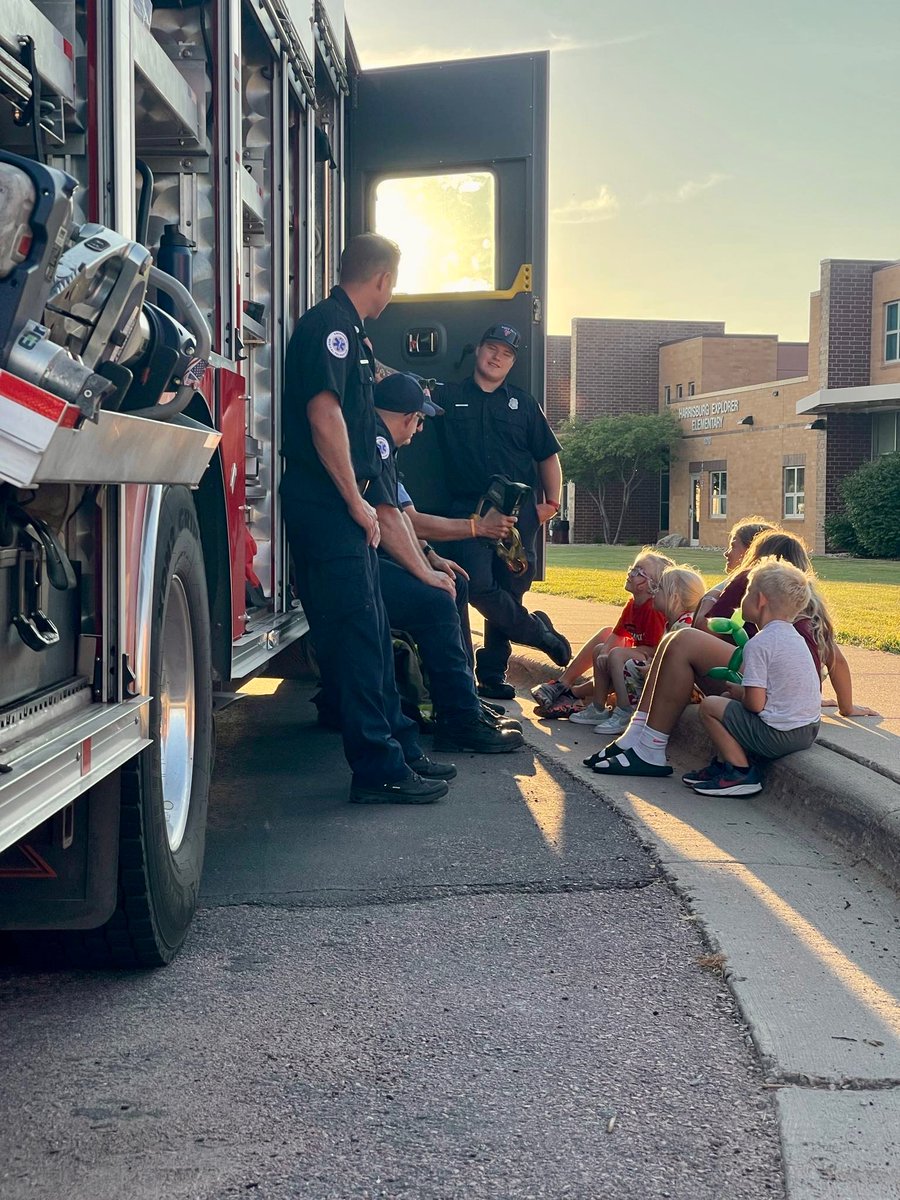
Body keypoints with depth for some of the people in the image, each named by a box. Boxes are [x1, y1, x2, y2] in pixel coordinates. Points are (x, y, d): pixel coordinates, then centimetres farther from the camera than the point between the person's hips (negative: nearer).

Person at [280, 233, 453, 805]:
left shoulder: (350, 331, 21)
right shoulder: (329, 325, -11)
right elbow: (323, 413, -22)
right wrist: (356, 502, -18)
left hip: (346, 510, 11)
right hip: (326, 506, -11)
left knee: (372, 633, 13)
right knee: (356, 634, -10)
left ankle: (401, 749, 21)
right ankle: (379, 770, -7)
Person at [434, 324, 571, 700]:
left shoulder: (523, 404, 15)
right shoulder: (447, 397, 10)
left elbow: (548, 456, 16)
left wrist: (551, 502, 8)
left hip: (519, 511, 2)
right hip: (469, 509, -2)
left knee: (510, 590, 3)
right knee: (478, 586, -19)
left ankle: (493, 673, 14)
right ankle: (536, 630, 4)